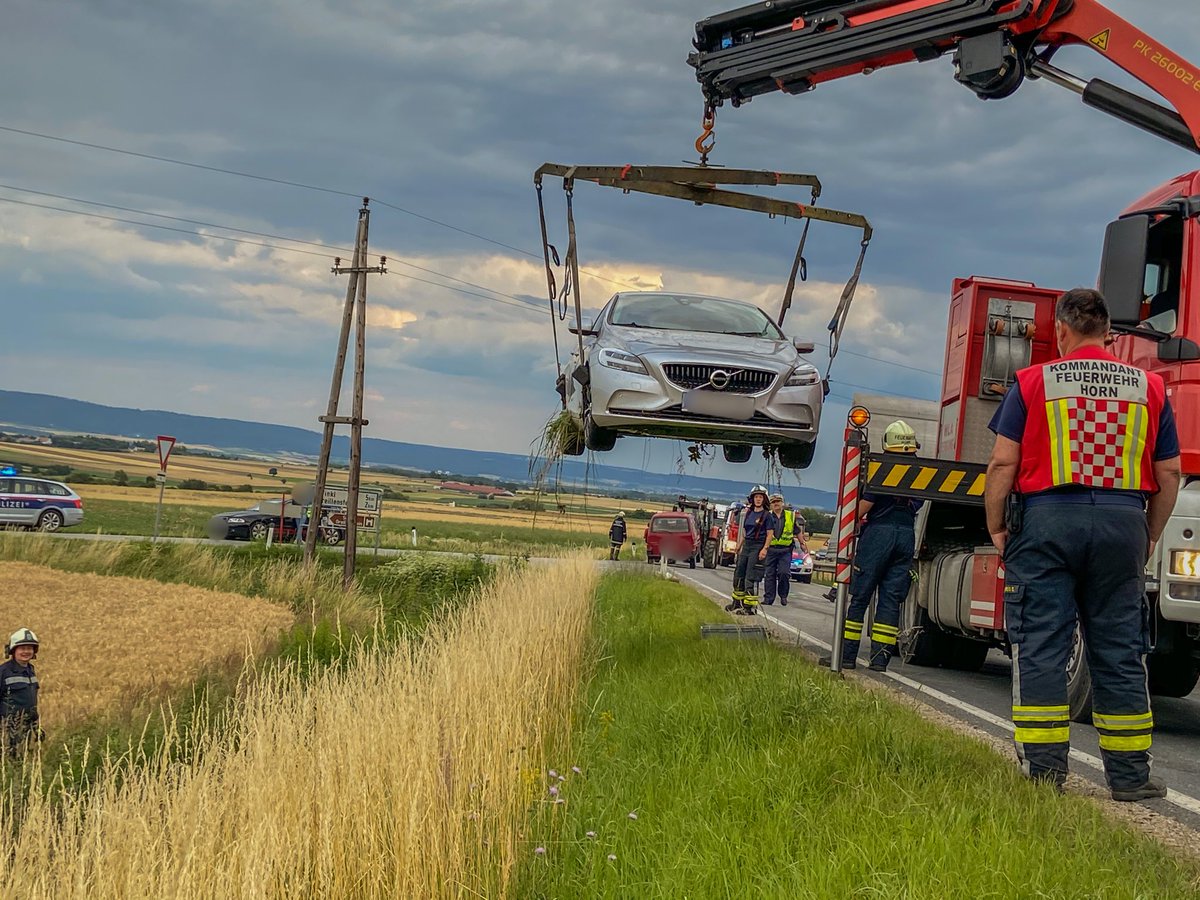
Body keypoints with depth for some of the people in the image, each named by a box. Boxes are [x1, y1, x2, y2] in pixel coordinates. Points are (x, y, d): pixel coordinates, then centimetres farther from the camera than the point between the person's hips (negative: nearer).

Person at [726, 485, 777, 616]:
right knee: (739, 574, 12)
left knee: (751, 577, -10)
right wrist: (739, 546, 18)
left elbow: (770, 534, -9)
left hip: (758, 547, -7)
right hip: (746, 545, 7)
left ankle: (750, 606, -8)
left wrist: (764, 549, -18)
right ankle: (737, 604, 23)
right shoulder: (748, 513, 13)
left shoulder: (767, 515, -6)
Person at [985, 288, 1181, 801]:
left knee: (1040, 648, 1)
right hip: (1122, 524, 2)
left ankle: (1043, 773, -2)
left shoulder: (1032, 383, 1)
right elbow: (1168, 474, 9)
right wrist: (1150, 536, 19)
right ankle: (1129, 774, 9)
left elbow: (1003, 463, -3)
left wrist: (997, 529, 7)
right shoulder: (1148, 388, 9)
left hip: (1046, 519, -2)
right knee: (1119, 652, 7)